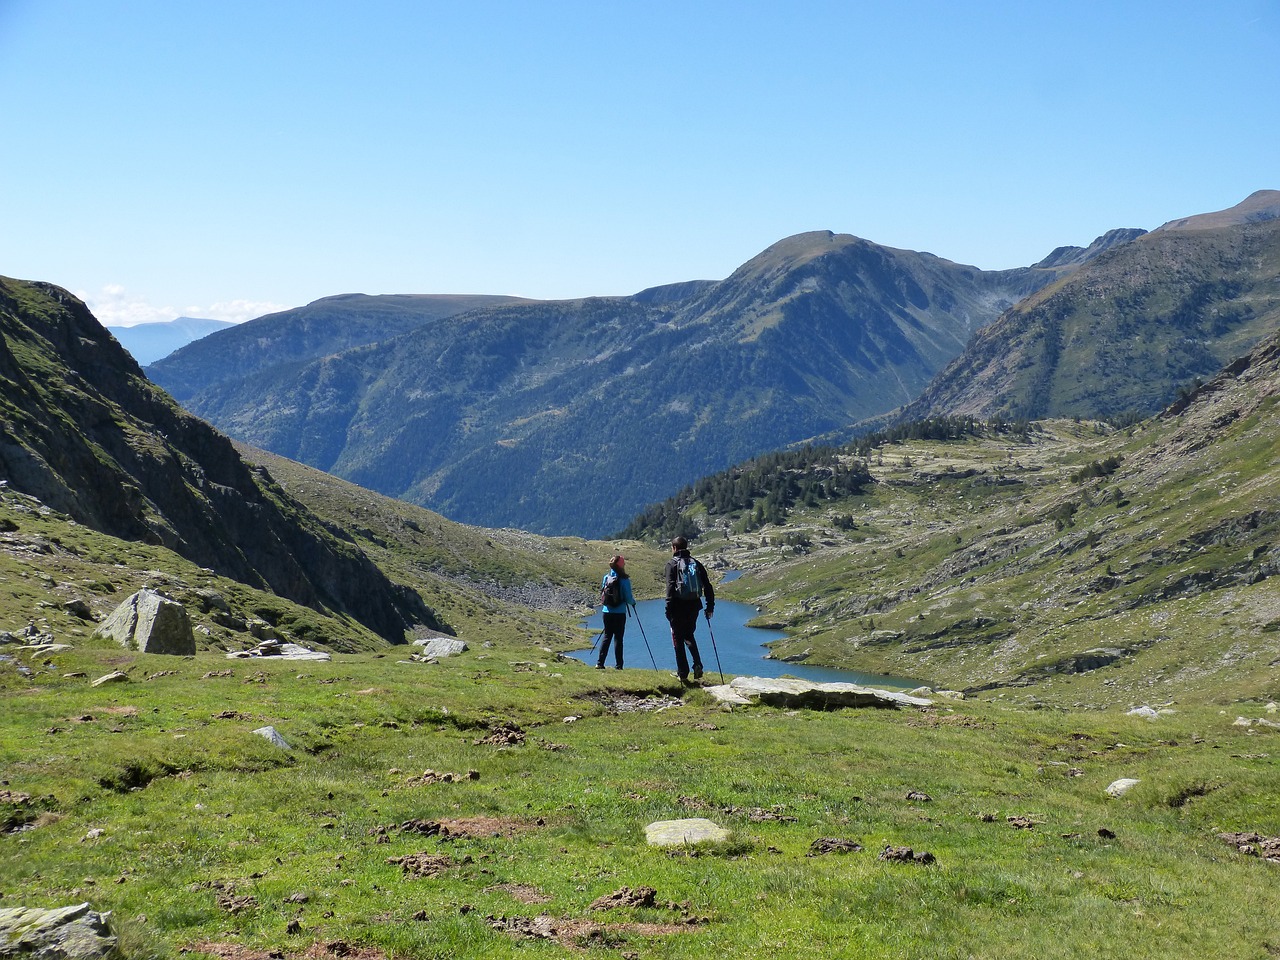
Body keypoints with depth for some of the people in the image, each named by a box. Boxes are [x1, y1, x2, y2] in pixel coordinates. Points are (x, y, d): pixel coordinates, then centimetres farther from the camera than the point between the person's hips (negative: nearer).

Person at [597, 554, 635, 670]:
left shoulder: (606, 577, 3)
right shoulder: (624, 579, -12)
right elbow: (628, 598, -11)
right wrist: (633, 601, 11)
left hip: (607, 612, 4)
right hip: (619, 613, -4)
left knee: (606, 636, 12)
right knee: (618, 638, 2)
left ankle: (599, 663, 5)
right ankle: (618, 665, 3)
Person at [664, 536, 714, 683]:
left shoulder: (672, 563, -4)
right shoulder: (696, 563, 11)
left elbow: (670, 588, -14)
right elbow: (708, 586, 8)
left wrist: (669, 610, -15)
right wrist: (710, 607, 12)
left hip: (679, 606, -5)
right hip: (694, 605, 5)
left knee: (678, 639, 5)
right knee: (689, 635, 23)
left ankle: (683, 674, 4)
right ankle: (697, 664, 4)